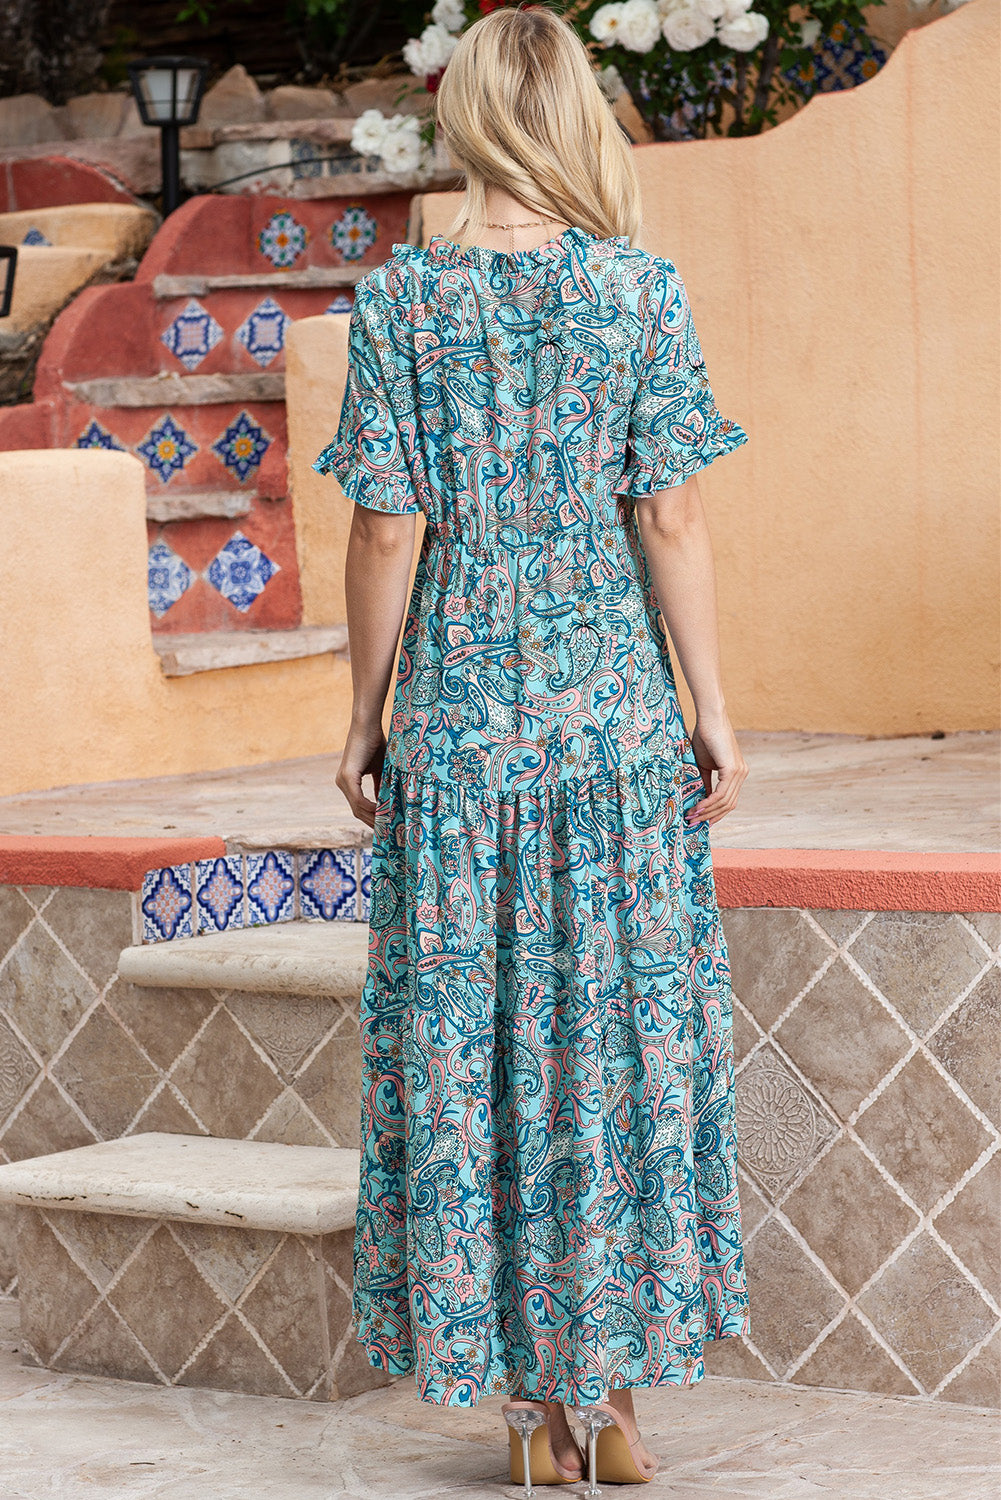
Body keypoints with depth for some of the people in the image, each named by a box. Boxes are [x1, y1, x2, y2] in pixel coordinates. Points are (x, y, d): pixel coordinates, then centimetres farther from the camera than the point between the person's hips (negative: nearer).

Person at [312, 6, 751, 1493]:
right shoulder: (639, 288, -4)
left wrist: (367, 715, 5)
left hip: (459, 719, 0)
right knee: (624, 1035, 9)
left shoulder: (401, 299, -4)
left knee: (469, 1043, 7)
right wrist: (711, 705, 2)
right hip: (617, 713, 0)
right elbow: (672, 518, -5)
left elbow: (389, 532, -5)